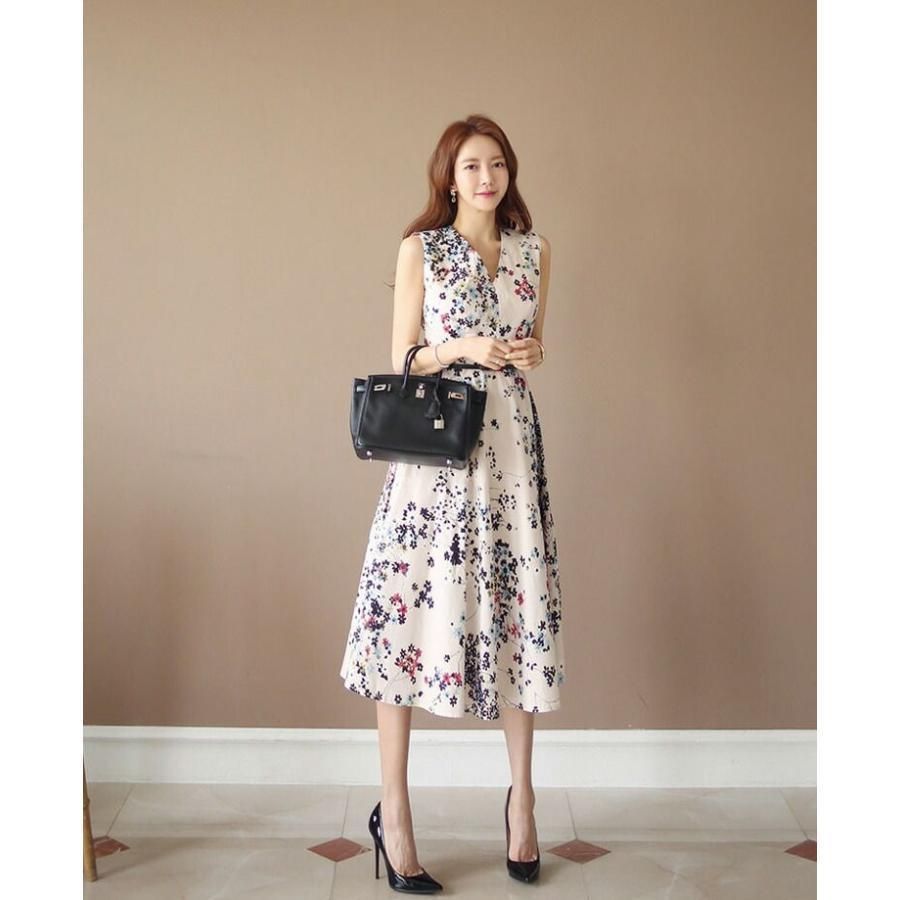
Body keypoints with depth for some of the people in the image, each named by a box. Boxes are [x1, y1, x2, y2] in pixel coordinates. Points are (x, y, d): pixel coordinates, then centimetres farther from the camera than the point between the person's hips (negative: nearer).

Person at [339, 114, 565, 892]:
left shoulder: (535, 251, 11)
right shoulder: (420, 250, 2)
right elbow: (402, 363, 2)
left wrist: (532, 355, -2)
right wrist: (462, 348, -15)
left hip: (511, 446, 3)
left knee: (517, 612, 4)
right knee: (412, 610, -3)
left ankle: (523, 798, 22)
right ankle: (393, 815, 8)